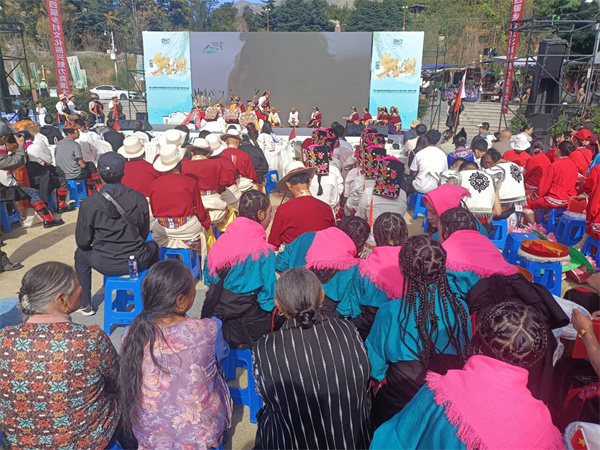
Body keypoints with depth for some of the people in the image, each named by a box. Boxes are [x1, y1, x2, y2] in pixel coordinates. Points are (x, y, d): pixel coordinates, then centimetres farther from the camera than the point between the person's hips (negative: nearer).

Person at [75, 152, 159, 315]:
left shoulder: (88, 203, -12)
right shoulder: (139, 199, -8)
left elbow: (82, 242, -4)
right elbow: (144, 234, 4)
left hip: (105, 265, 0)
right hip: (138, 263, 1)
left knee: (80, 253, 32)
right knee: (153, 246, 34)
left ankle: (85, 305, 38)